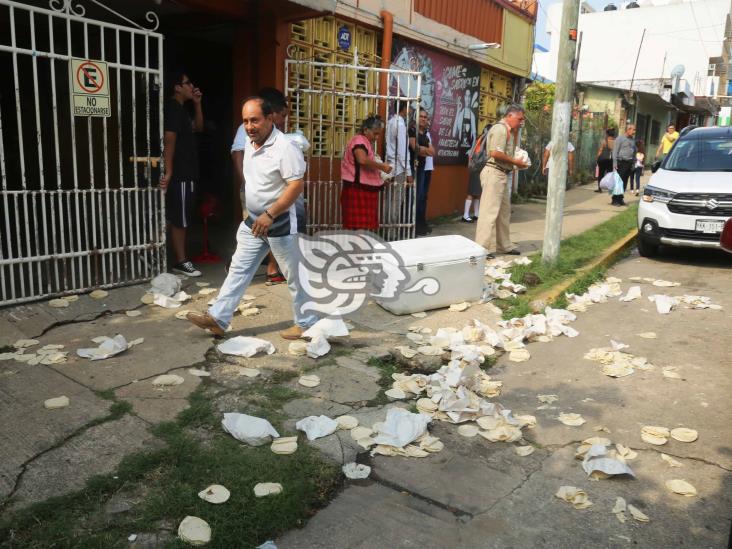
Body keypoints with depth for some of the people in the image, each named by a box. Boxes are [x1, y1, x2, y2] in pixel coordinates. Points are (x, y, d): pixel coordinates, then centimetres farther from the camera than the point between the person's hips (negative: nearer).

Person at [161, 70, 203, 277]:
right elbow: (169, 141, -21)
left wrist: (197, 103, 14)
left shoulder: (181, 109, 16)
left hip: (186, 174, 10)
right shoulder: (173, 108, -14)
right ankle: (181, 262, 2)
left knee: (182, 219, 13)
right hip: (179, 175, -10)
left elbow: (198, 127, 28)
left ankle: (182, 259, 19)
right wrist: (168, 172, -25)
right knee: (179, 220, -4)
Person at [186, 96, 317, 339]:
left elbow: (297, 185, -25)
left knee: (294, 275, 5)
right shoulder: (250, 144, 7)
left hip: (279, 223, -8)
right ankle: (217, 318, 14)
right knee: (239, 269, 8)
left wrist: (270, 214, -27)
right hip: (253, 221, 8)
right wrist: (254, 215, 20)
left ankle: (307, 323, 19)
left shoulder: (285, 147, -21)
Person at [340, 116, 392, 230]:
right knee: (358, 228, -12)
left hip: (365, 191, 10)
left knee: (366, 227, 8)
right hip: (357, 191, -10)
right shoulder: (359, 140, -9)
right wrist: (382, 166, -18)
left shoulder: (365, 142, 22)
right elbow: (362, 160, -29)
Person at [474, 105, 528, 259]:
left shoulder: (507, 130, 18)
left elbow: (507, 152, 14)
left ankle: (504, 245, 25)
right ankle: (481, 249, -7)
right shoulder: (500, 129, -13)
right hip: (494, 173, -11)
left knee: (504, 211, 16)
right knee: (490, 211, -10)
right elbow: (495, 153, -23)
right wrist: (515, 162, -14)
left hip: (502, 174, 11)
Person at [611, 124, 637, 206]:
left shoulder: (633, 140, 16)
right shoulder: (620, 139, -4)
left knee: (625, 182, 8)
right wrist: (615, 164, -13)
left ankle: (620, 199, 14)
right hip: (621, 163, -6)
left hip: (629, 163, 6)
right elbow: (615, 152, -7)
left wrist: (633, 163, 14)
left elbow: (634, 152, 20)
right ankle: (615, 200, -2)